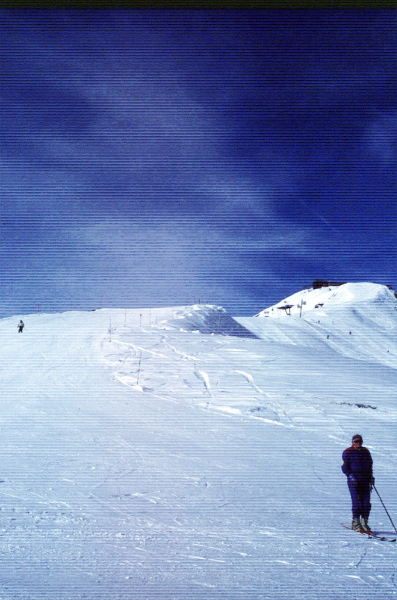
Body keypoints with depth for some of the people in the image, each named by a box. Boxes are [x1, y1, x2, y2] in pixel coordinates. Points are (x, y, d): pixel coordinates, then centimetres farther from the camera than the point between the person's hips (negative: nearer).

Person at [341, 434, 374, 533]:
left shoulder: (366, 451, 14)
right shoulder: (348, 452, -1)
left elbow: (370, 465, 20)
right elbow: (344, 467, -2)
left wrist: (371, 477, 8)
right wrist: (351, 476, -15)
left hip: (366, 481, 5)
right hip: (354, 481, -5)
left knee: (366, 502, 2)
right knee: (357, 502, -7)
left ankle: (364, 523, 13)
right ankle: (356, 524, 4)